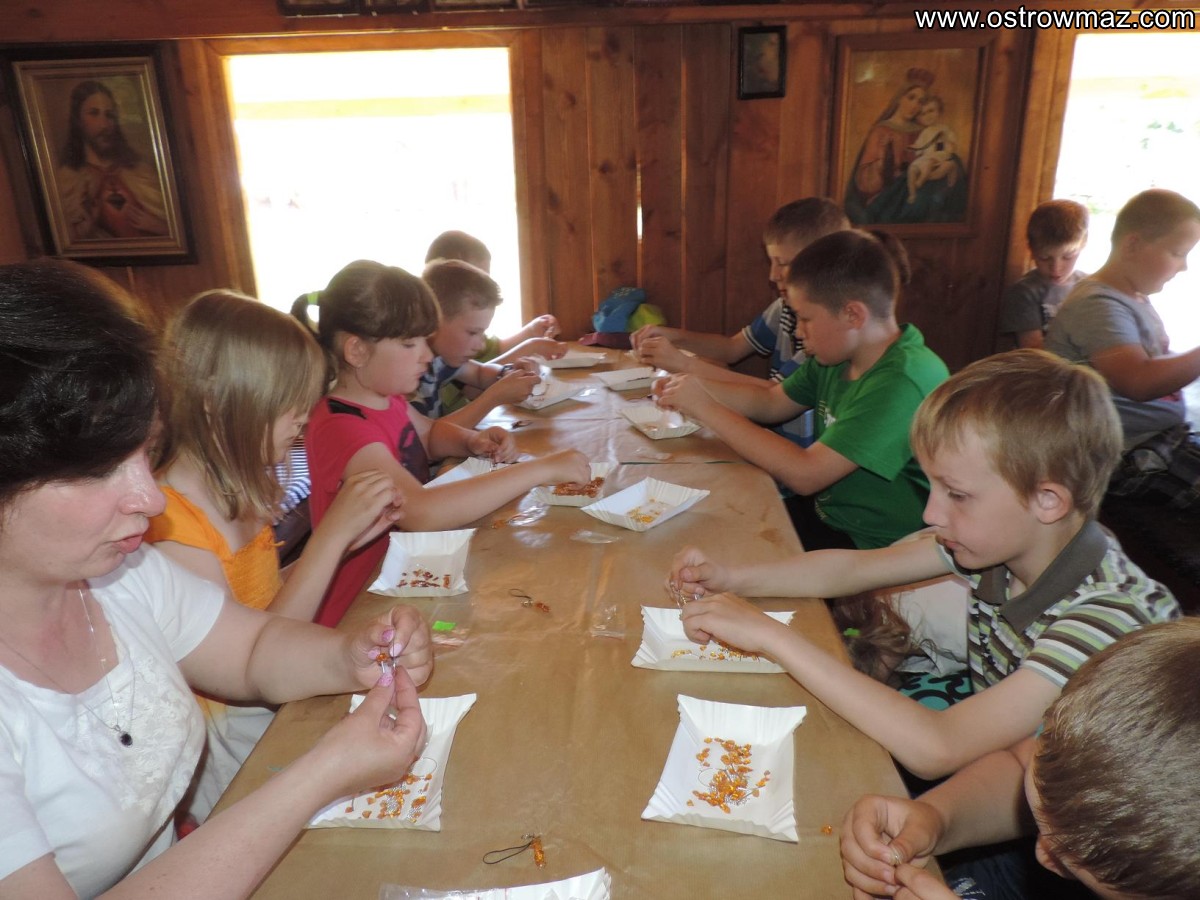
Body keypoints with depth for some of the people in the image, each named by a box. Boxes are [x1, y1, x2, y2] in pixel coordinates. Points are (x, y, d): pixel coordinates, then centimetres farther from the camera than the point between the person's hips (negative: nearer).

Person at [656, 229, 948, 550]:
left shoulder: (903, 382, -27)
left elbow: (805, 475, -30)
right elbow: (772, 401, 14)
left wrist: (707, 409, -23)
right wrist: (696, 388, -4)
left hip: (870, 548, -7)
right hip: (824, 510, 7)